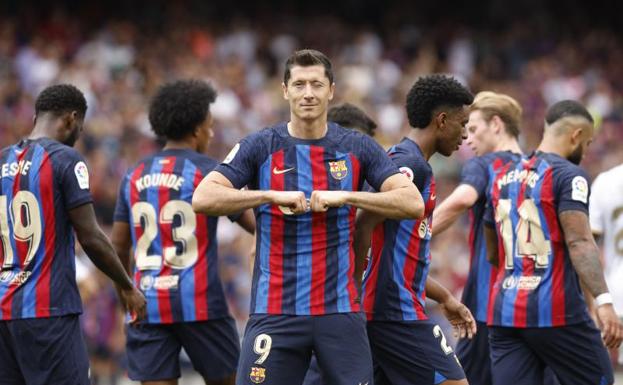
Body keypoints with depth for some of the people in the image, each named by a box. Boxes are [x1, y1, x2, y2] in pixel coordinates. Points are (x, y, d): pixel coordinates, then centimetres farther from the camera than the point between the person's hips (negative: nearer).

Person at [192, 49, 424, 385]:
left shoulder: (358, 148, 5)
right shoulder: (260, 147, 1)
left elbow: (413, 203, -5)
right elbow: (202, 198, -10)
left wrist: (345, 196, -15)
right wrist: (273, 196, -18)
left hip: (340, 309, 1)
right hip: (275, 311, -1)